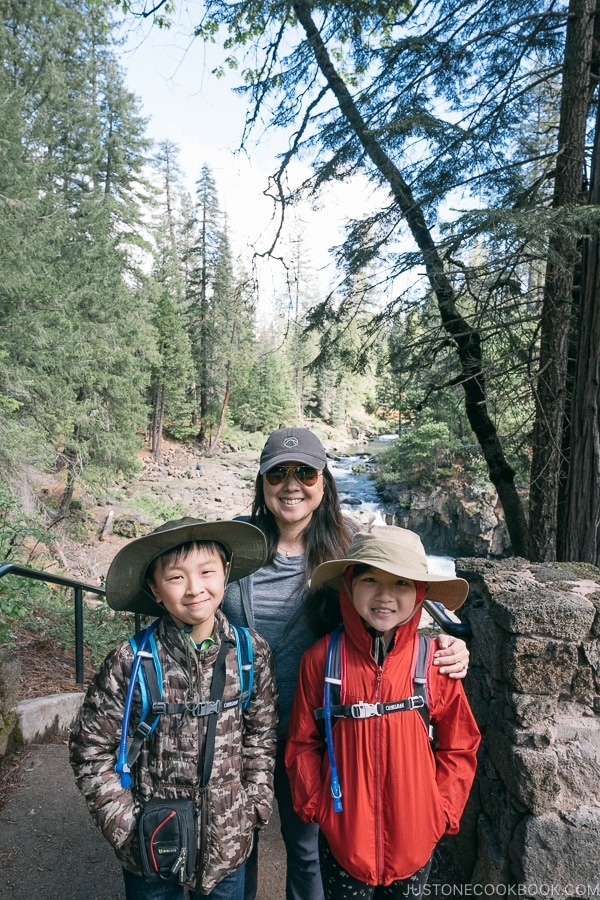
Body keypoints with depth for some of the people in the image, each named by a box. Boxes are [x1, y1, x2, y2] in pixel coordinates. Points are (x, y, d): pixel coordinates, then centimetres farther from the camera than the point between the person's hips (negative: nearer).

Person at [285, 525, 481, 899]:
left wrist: (442, 811, -4)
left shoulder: (434, 660, -11)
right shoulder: (321, 658, -12)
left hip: (414, 836, 1)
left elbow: (459, 745, -1)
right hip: (342, 832, 0)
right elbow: (303, 743, -2)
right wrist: (315, 807, -4)